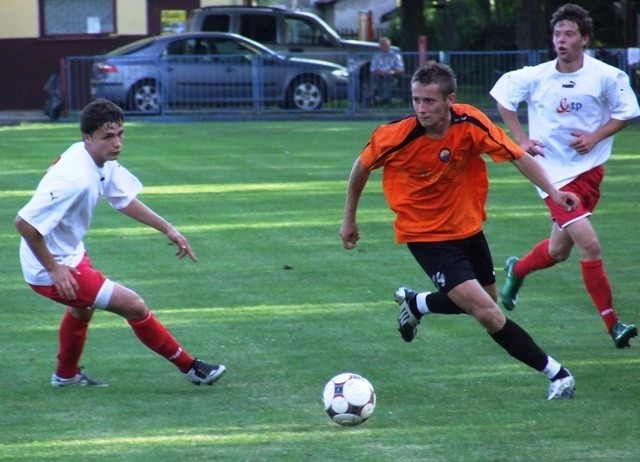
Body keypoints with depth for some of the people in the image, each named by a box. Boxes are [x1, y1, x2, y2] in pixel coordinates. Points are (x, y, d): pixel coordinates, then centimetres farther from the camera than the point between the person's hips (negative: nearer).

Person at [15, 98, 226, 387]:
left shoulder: (102, 162, -6)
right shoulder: (75, 178, -34)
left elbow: (124, 199, 12)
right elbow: (24, 223, -34)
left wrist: (167, 229, 6)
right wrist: (54, 269, -26)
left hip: (71, 254, 10)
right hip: (52, 270, -10)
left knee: (83, 306, 36)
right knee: (134, 306, -7)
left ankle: (66, 375, 57)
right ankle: (190, 368, 8)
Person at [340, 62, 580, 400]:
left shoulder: (470, 124, -19)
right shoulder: (395, 137, -23)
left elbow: (516, 156, -16)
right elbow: (361, 167, -4)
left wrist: (552, 191, -30)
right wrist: (349, 219, 5)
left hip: (467, 226, 5)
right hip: (426, 236, -5)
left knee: (485, 301, 23)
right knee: (487, 313, -16)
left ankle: (416, 304, 47)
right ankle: (554, 372, -6)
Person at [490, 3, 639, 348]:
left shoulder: (606, 76, -7)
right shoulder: (536, 77, -7)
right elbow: (502, 96, 9)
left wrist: (595, 137, -10)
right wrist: (521, 139, 1)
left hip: (589, 169, 3)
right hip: (554, 173, -3)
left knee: (559, 251, 13)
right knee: (590, 246, -15)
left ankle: (517, 270, 46)